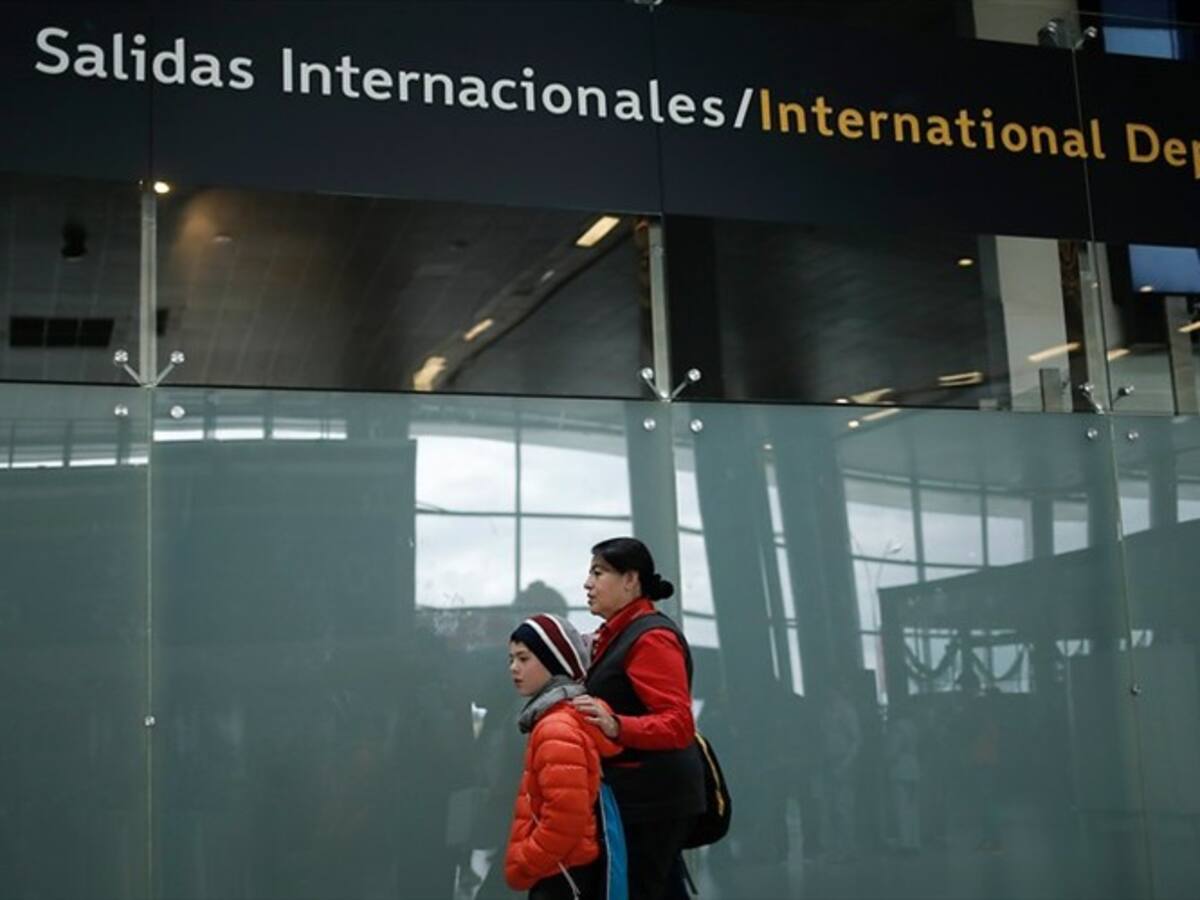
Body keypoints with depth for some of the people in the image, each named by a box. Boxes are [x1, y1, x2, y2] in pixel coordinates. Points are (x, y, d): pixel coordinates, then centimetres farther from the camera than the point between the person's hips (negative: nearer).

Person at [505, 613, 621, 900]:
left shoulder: (557, 730, -19)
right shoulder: (554, 721, 15)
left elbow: (565, 817, -26)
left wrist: (521, 866, -15)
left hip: (563, 875, -11)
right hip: (560, 872, 11)